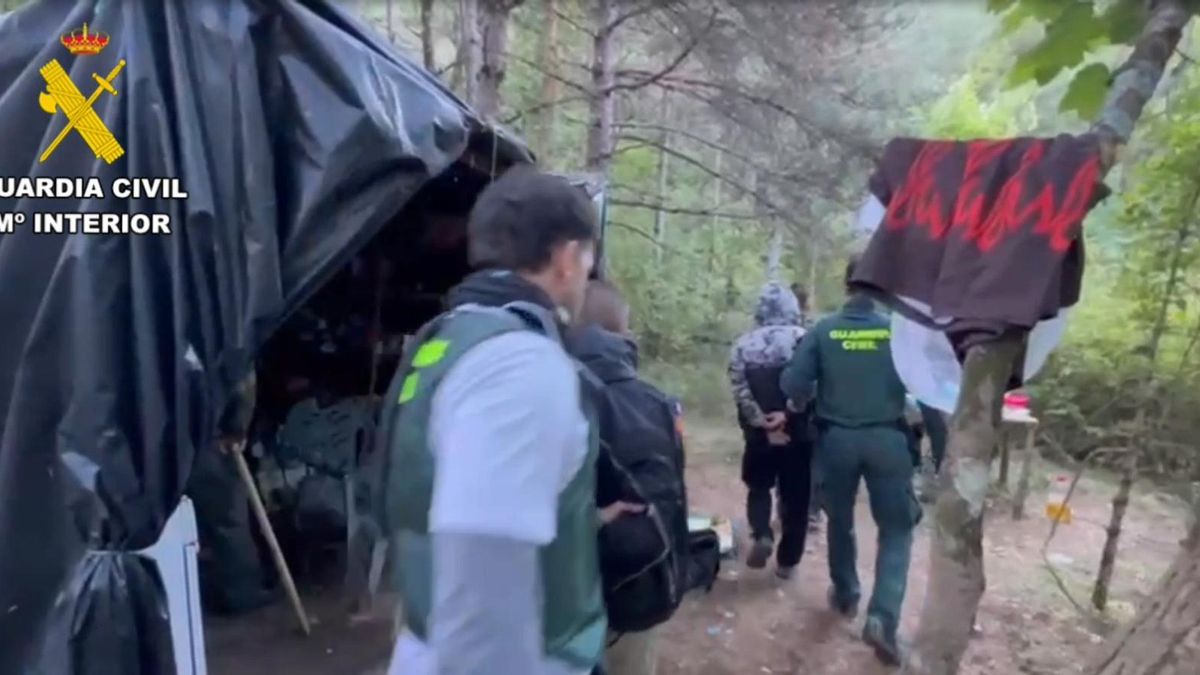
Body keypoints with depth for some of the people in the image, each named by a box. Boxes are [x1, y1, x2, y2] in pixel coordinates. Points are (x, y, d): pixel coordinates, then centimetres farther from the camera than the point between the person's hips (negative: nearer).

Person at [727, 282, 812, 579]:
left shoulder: (743, 344, 2)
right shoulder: (804, 340, -4)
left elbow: (740, 391, -8)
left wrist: (763, 423, -8)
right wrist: (787, 415, -12)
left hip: (759, 434, 2)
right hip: (798, 433, -1)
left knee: (758, 488, 20)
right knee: (795, 496, 11)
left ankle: (761, 535, -3)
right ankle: (787, 560, 18)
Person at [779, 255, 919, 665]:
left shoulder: (823, 331, -7)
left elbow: (792, 385, -10)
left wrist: (810, 400, 11)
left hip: (836, 439, 1)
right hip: (887, 439, -1)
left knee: (839, 519, 20)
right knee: (897, 528, 11)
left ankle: (845, 596, 37)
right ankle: (883, 617, -1)